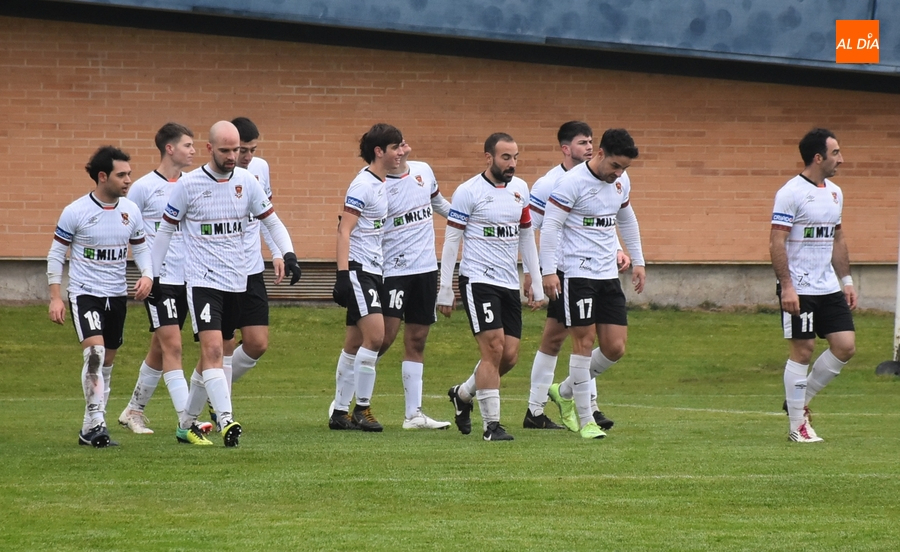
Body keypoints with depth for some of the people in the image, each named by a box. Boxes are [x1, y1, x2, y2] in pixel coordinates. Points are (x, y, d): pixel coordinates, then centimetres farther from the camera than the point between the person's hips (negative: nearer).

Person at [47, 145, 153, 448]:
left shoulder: (130, 210, 1)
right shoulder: (76, 212, -11)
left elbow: (140, 247, 15)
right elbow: (56, 253, -4)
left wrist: (147, 276, -5)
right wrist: (55, 297, -8)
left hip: (117, 295, 5)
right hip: (84, 294, -5)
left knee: (107, 361, 11)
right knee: (95, 352, -23)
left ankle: (91, 429, 21)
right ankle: (96, 424, -25)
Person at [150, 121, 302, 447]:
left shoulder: (246, 182, 3)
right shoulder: (188, 185, -6)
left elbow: (272, 221, 11)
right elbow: (166, 229, 4)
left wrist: (288, 253, -6)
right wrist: (151, 274, 5)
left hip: (236, 282, 4)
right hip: (202, 281, -4)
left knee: (212, 355, 11)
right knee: (212, 348, -19)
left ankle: (188, 422, 25)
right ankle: (225, 420, -27)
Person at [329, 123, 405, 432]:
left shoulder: (381, 185, 15)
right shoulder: (363, 185, -12)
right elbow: (344, 232, -17)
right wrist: (343, 274, -24)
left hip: (372, 271, 9)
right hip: (357, 269, -9)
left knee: (354, 344, 10)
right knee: (374, 334, -17)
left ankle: (340, 412, 14)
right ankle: (362, 408, -12)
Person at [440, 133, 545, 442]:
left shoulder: (520, 189, 10)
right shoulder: (468, 192, -8)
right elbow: (451, 240, -6)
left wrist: (536, 283, 15)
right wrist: (445, 290, -8)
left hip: (510, 284, 6)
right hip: (477, 280, -6)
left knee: (510, 356, 3)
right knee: (493, 349, -14)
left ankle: (462, 394, 28)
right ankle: (491, 425, -7)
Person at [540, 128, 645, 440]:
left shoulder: (621, 181, 9)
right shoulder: (573, 183, -14)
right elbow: (550, 225, -15)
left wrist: (638, 261, 25)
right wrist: (549, 271, -21)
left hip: (608, 274, 7)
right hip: (576, 272, -7)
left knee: (615, 347, 2)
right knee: (585, 341, -7)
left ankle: (565, 392, 23)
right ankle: (585, 421, 1)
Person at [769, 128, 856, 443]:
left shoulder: (834, 193, 12)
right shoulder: (791, 193, -12)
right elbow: (777, 242, -15)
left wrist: (846, 280, 16)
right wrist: (786, 286, -21)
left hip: (829, 287, 8)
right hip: (799, 289, -8)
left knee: (846, 346, 1)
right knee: (802, 351, -4)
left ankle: (799, 400, 17)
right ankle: (797, 426, 5)